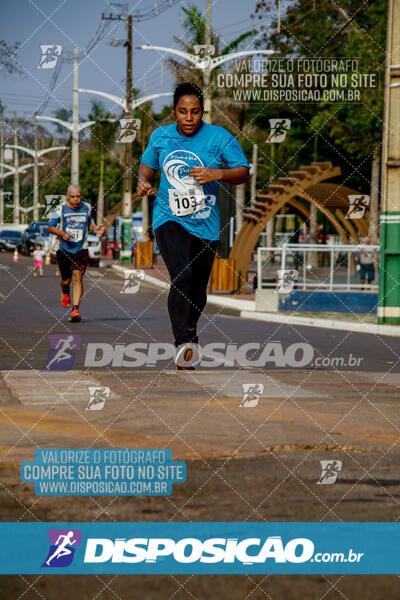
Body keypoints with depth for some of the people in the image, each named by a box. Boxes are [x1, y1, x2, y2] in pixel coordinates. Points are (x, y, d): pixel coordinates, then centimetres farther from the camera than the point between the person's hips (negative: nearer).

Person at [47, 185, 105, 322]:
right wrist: (62, 233, -20)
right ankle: (65, 292, 48)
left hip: (81, 250, 1)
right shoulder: (60, 209, -6)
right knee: (66, 280, 9)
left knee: (77, 277, -15)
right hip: (64, 249, -1)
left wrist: (94, 229, 2)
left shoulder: (86, 208, 4)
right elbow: (50, 227, -2)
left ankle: (75, 310, -17)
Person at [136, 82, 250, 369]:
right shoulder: (160, 136, 5)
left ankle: (190, 331, 40)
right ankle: (184, 342, -29)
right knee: (182, 276, -24)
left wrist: (218, 174, -23)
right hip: (169, 219, -1)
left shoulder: (220, 137, -4)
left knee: (198, 288, 11)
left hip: (205, 225, 1)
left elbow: (244, 172, -5)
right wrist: (143, 180, 0)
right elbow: (148, 165, 22)